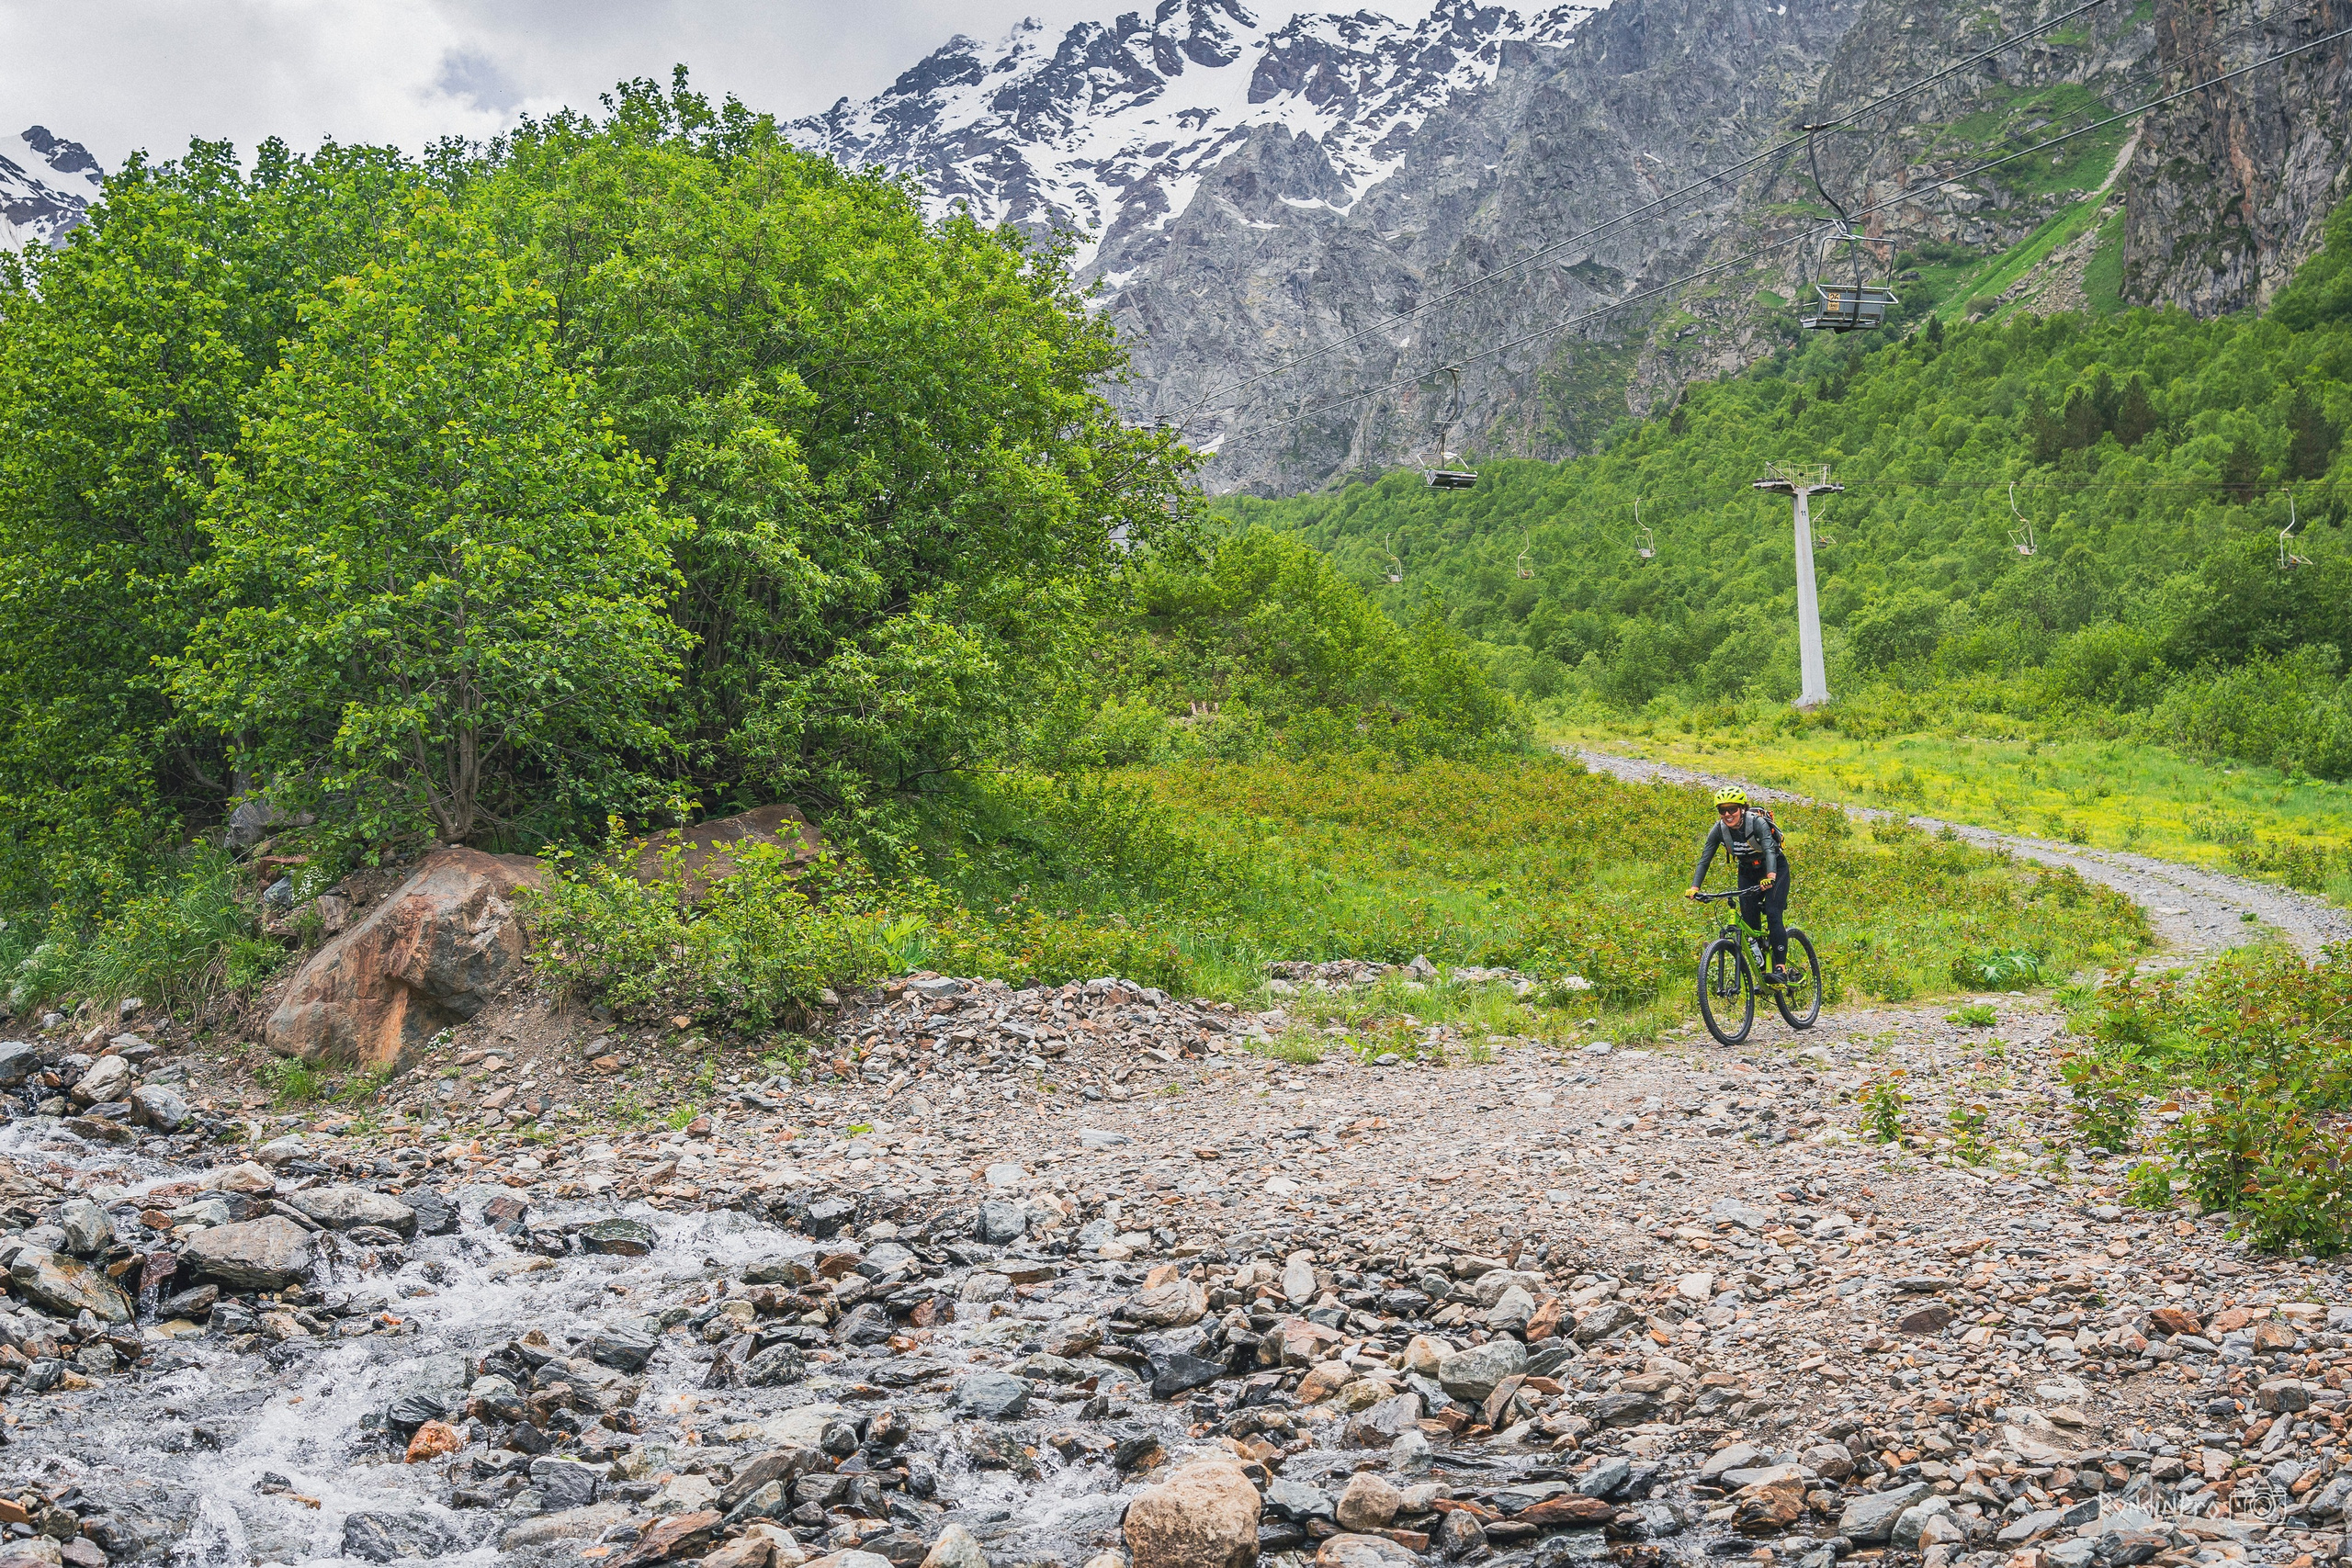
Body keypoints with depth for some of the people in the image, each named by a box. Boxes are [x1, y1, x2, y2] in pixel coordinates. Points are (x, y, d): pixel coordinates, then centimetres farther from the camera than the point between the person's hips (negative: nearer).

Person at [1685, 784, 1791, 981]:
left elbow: (1770, 850, -42)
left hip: (1774, 870, -5)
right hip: (1748, 872, 5)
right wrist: (1695, 887, -32)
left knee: (1773, 915, -20)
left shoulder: (1757, 822, -29)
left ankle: (1780, 968, -18)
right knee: (1749, 921, -3)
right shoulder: (1719, 829, -16)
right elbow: (1705, 859, -18)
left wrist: (1770, 876, -60)